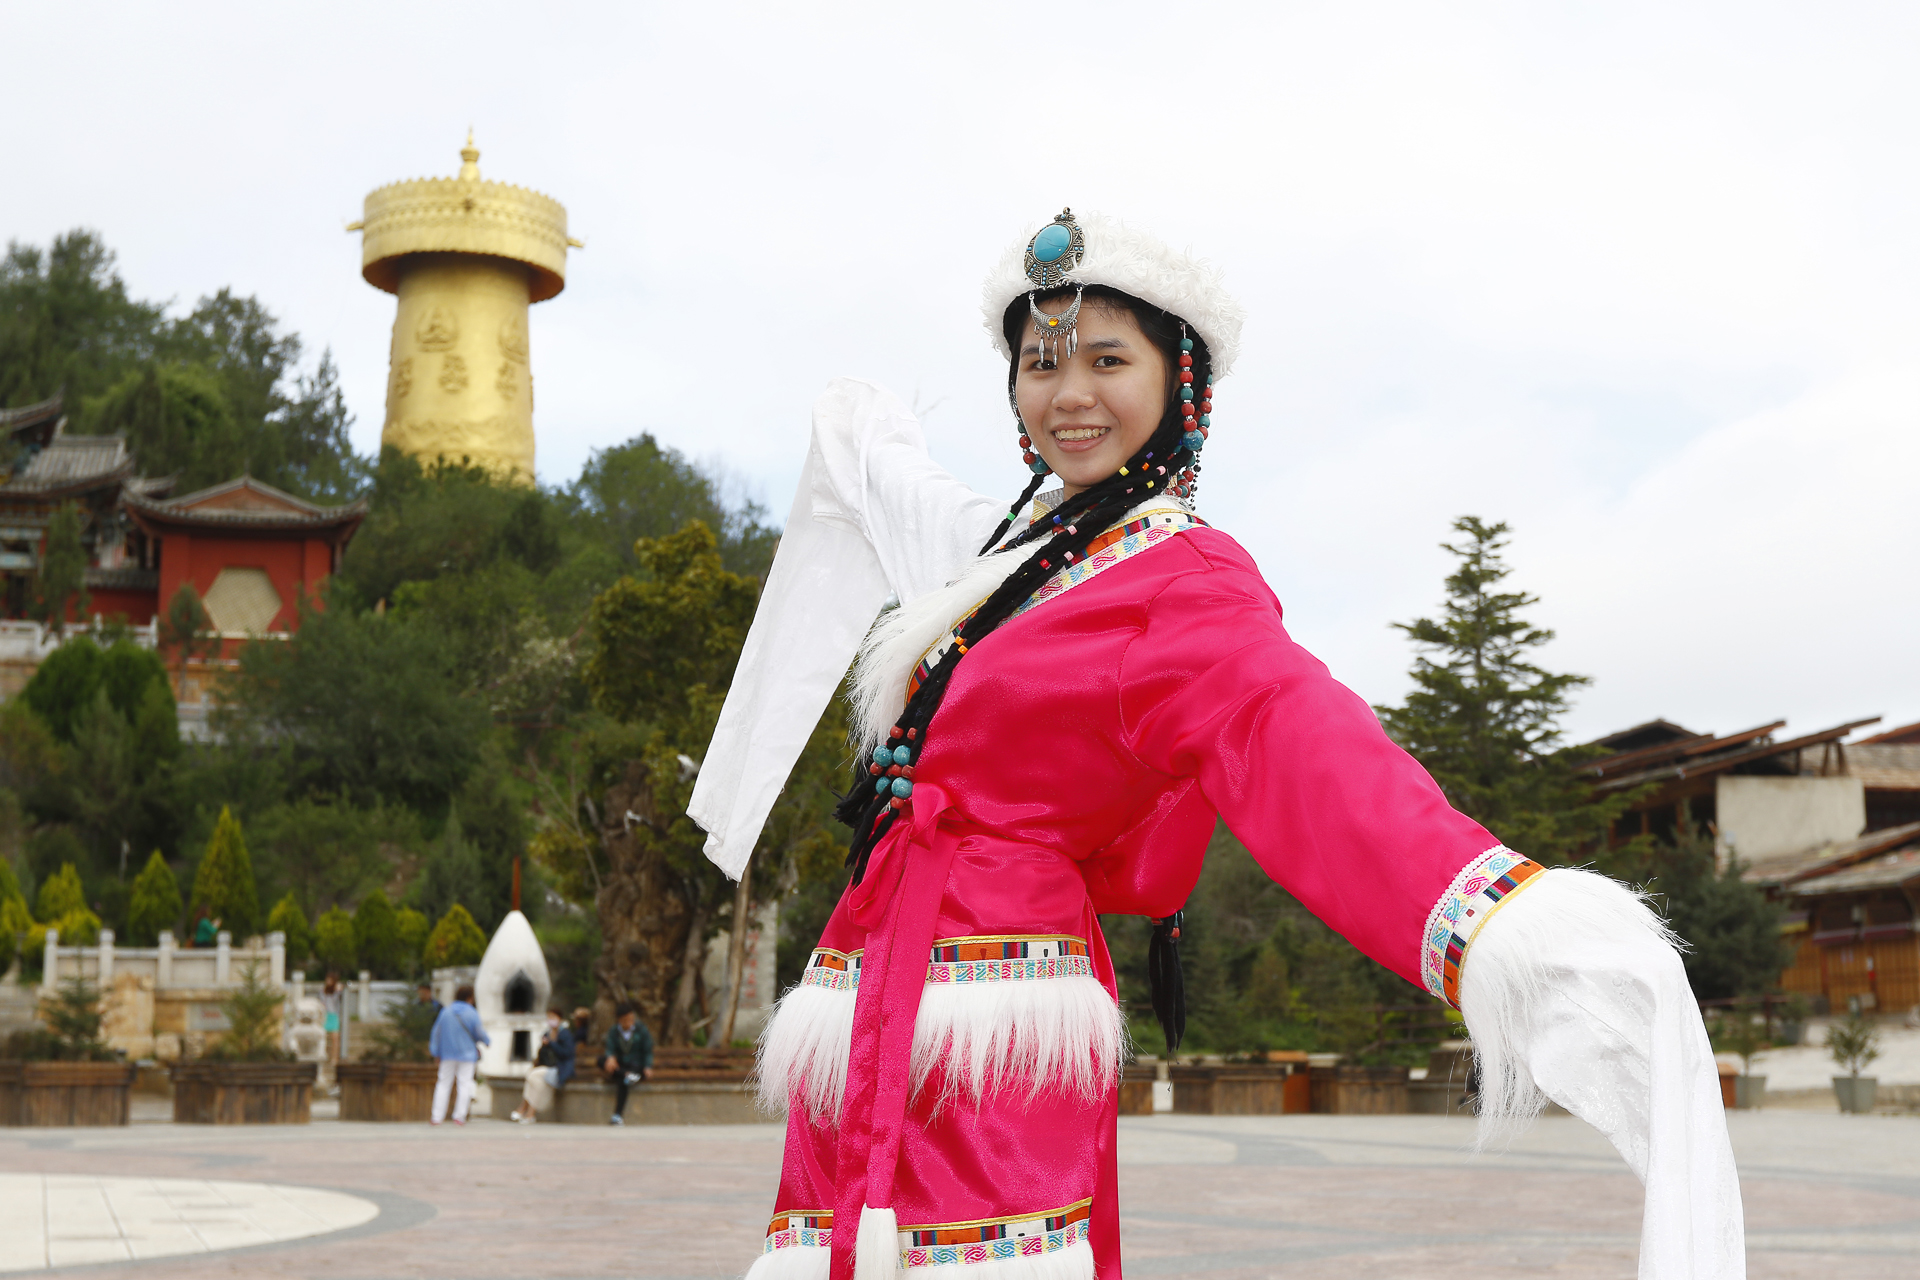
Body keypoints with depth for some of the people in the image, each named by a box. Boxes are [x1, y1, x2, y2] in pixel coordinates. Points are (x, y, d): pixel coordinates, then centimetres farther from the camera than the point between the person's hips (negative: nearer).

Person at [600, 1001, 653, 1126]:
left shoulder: (641, 1029, 3)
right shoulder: (613, 1031, 9)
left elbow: (648, 1051, 1)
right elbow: (610, 1049, -3)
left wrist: (648, 1067, -17)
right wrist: (611, 1058, -28)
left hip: (637, 1066, -3)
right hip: (620, 1066, 3)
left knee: (621, 1081, -36)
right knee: (601, 1061, -28)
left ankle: (618, 1115, -44)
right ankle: (627, 1075, -42)